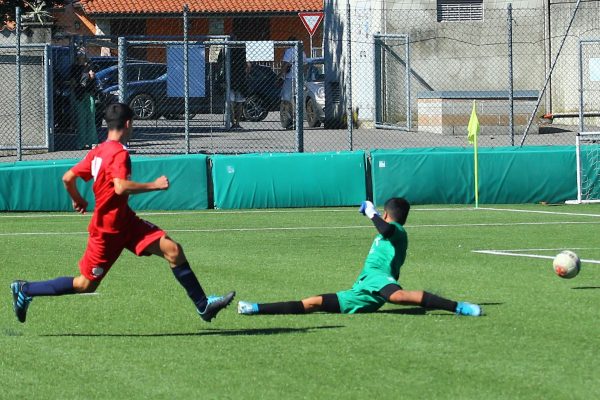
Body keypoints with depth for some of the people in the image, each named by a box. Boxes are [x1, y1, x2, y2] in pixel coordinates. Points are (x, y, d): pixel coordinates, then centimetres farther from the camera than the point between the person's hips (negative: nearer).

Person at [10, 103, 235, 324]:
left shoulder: (98, 152, 8)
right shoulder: (119, 153, -18)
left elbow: (68, 178, 11)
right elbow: (121, 187, -33)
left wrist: (77, 199, 29)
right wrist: (155, 185, -24)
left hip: (125, 223, 9)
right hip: (109, 229, -9)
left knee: (173, 250, -5)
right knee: (86, 285, 3)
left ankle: (203, 305, -4)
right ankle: (26, 290, 16)